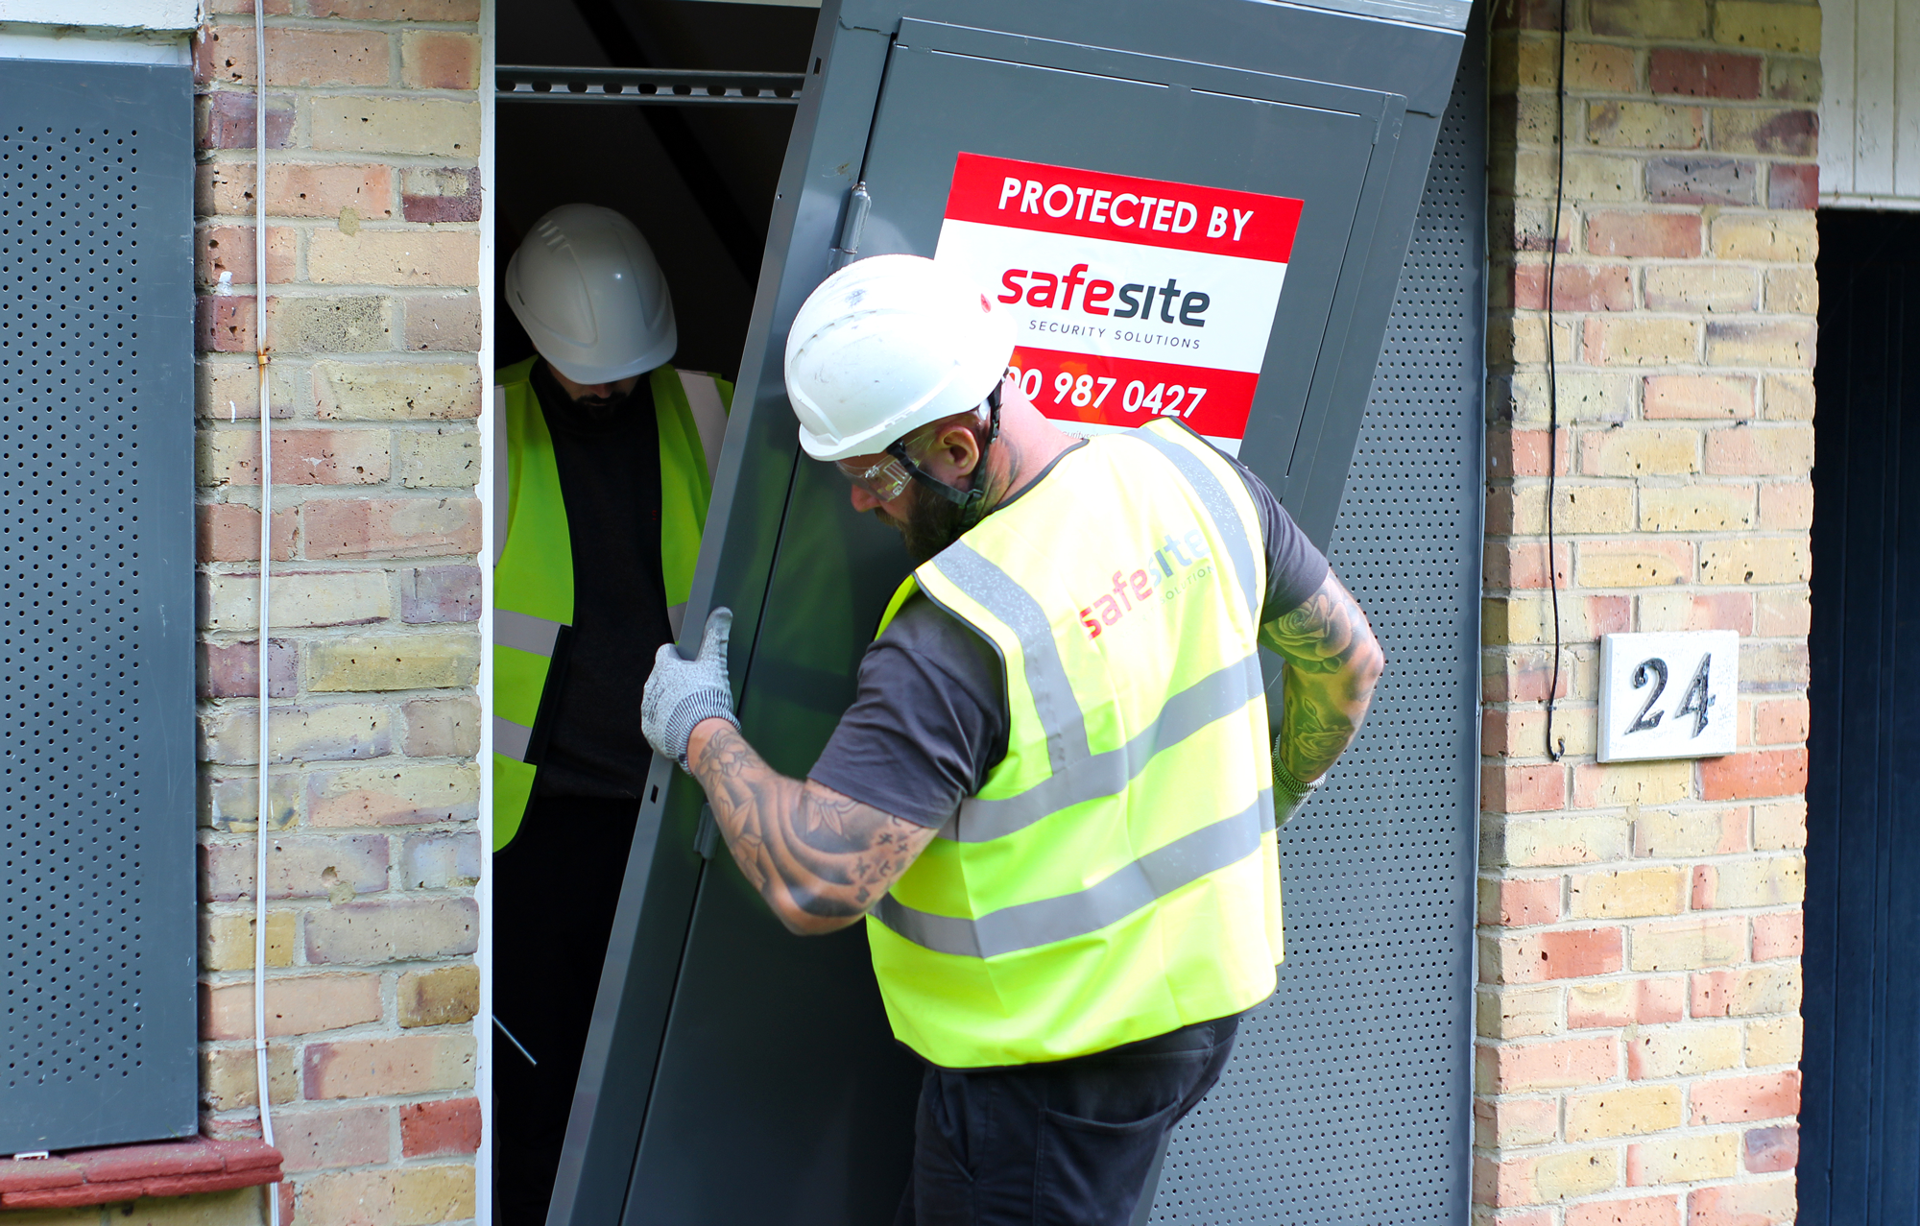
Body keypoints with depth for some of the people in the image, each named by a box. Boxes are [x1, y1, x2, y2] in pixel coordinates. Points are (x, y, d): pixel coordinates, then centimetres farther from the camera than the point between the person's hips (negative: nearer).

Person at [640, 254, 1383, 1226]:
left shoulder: (960, 632, -27)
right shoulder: (1189, 474, -4)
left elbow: (816, 884, -29)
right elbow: (1347, 659, 10)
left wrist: (703, 733, -12)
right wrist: (1264, 806, 27)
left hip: (1052, 1060, -8)